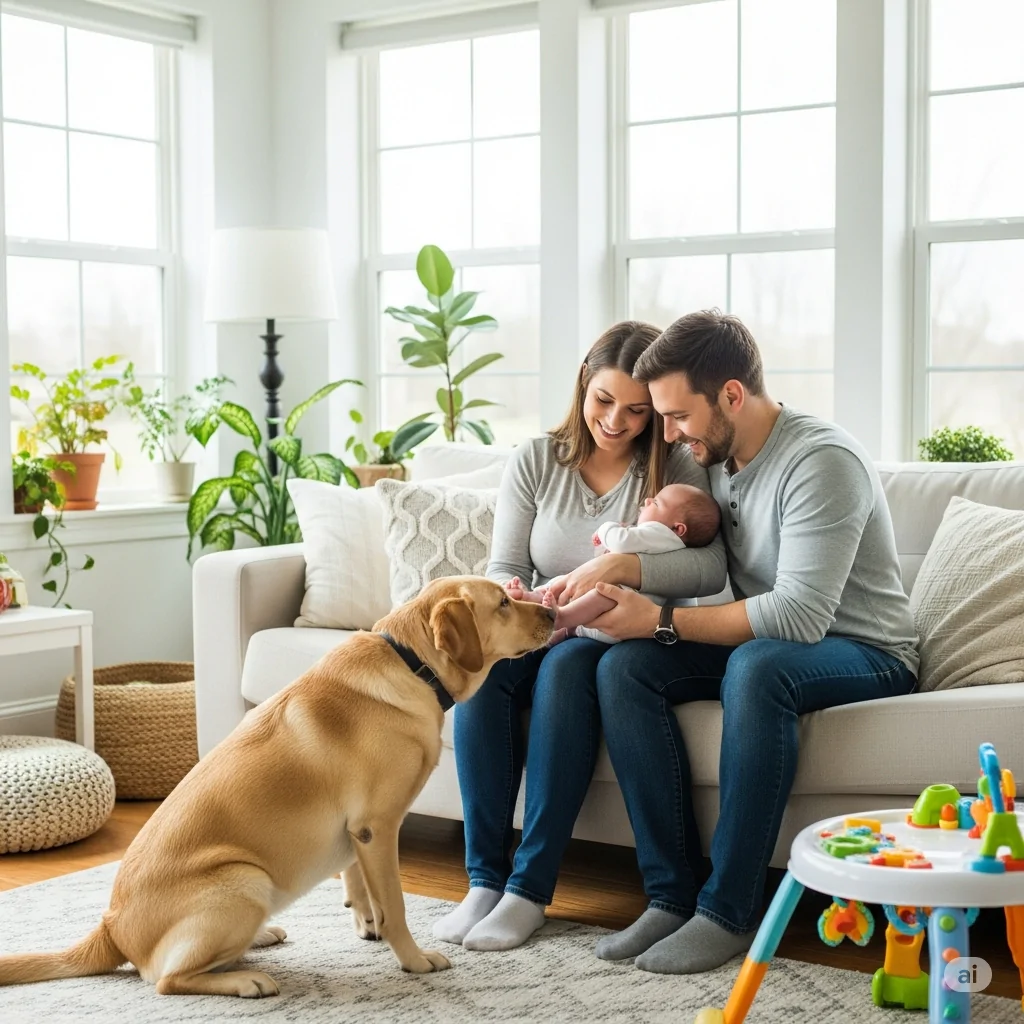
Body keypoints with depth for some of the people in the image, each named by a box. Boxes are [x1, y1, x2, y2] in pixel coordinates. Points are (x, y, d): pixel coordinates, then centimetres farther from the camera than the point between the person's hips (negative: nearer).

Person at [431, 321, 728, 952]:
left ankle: (531, 888, -32)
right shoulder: (535, 461, 5)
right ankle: (484, 878, -26)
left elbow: (711, 569, -18)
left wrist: (620, 566, -33)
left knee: (566, 665, -36)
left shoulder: (675, 469, -3)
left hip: (626, 646, -3)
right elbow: (504, 567, 2)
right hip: (544, 634, 3)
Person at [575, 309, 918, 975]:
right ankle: (673, 894, -18)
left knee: (756, 666, -39)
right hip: (762, 642, 8)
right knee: (624, 666, -17)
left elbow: (800, 615, -30)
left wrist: (661, 621, -27)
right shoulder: (710, 458, 4)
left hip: (866, 652, -7)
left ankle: (728, 912, -29)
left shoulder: (822, 461, -22)